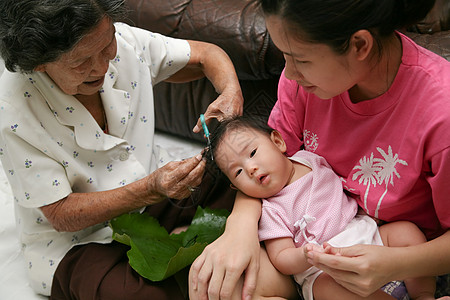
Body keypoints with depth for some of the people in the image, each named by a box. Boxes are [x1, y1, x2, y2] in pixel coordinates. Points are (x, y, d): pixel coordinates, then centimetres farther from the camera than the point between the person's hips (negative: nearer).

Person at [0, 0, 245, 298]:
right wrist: (152, 189, -34)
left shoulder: (124, 42, -13)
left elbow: (207, 54, 2)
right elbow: (60, 215, -21)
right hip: (76, 241, -4)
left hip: (149, 197, 5)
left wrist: (232, 93, -21)